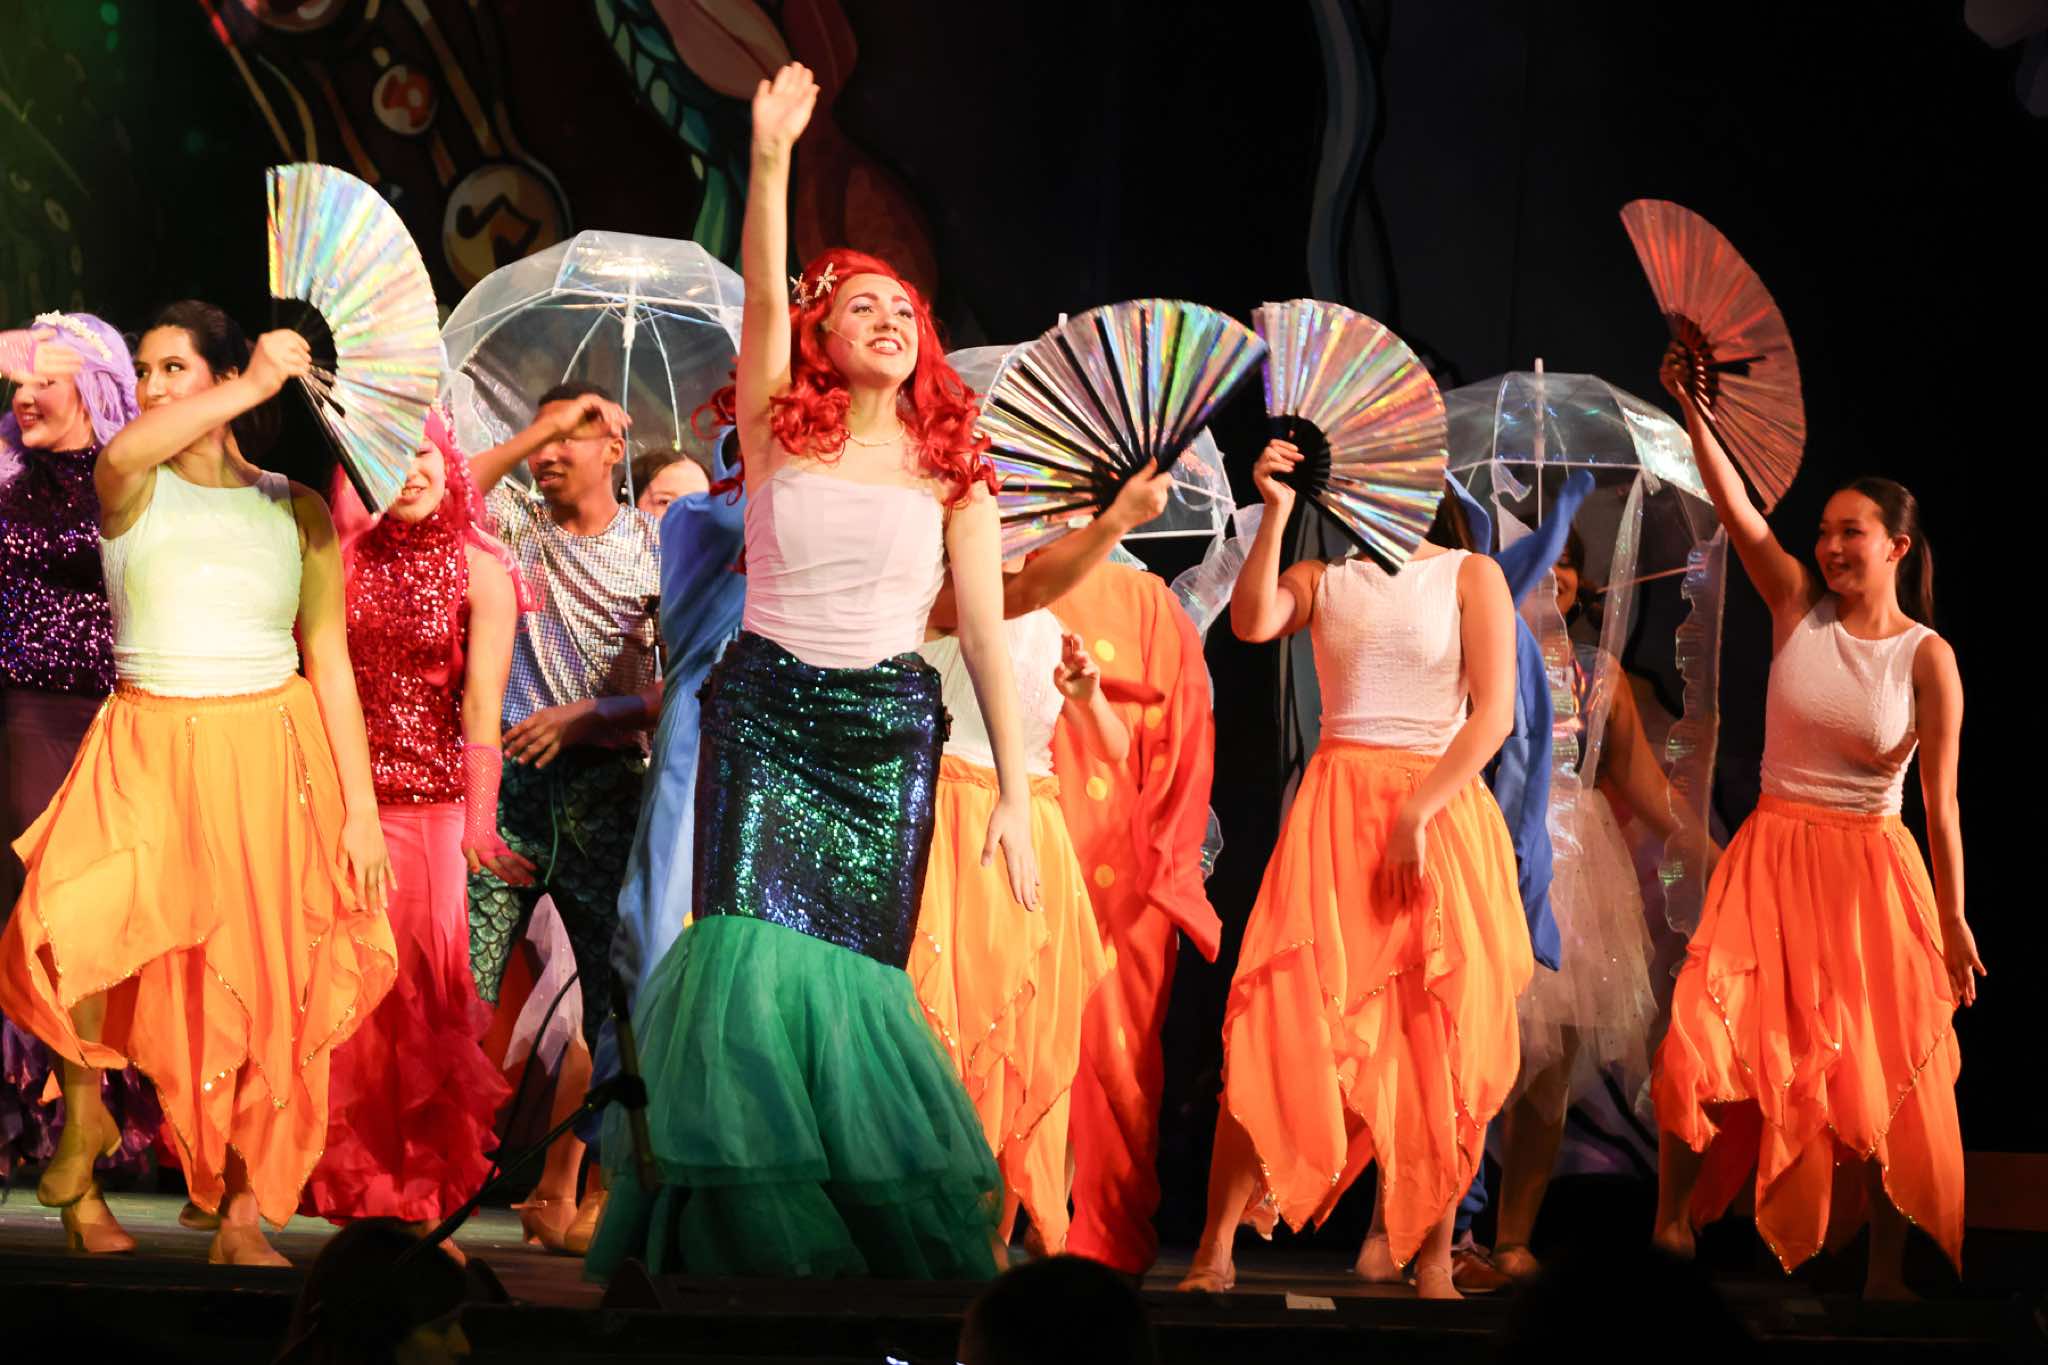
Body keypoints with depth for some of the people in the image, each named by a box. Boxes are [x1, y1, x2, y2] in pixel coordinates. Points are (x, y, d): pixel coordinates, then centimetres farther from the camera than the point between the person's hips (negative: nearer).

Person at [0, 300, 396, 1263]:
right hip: (153, 752, -1)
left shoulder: (295, 510, 7)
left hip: (273, 758, 1)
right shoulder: (131, 491, 3)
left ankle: (244, 1225, 10)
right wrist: (260, 384, -21)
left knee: (268, 995, -1)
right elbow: (123, 453, -24)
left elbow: (332, 663, 6)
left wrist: (360, 807, 0)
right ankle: (83, 1112, 2)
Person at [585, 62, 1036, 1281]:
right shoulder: (781, 432, 4)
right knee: (755, 951, -12)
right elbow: (763, 300, -11)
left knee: (853, 968, -1)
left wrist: (1015, 793, -5)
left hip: (891, 731, 1)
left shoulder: (951, 472, 5)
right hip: (765, 713, -1)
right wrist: (771, 160, -24)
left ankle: (871, 1235, 12)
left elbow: (988, 635, 1)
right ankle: (737, 1232, 1)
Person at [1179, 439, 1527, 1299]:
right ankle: (1216, 1250, -8)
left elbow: (1494, 714, -5)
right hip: (1335, 810, 1)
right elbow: (1251, 622, -10)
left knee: (1438, 1037, -2)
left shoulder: (1471, 577, 4)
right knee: (1281, 1025, -9)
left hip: (1440, 814, -1)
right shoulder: (1323, 578, 11)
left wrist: (1415, 817, -13)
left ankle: (1427, 1250, 7)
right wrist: (1275, 514, -13)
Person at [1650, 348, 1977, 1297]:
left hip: (1870, 868, -2)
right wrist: (1692, 412, -19)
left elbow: (1941, 796, -6)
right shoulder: (1798, 606, 2)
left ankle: (1885, 1273, 12)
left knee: (1881, 1074, 2)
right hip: (1772, 855, 2)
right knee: (1705, 1042, -11)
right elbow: (1737, 513, -10)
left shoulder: (1926, 656, -5)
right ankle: (1672, 1225, -1)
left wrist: (1954, 919, -7)